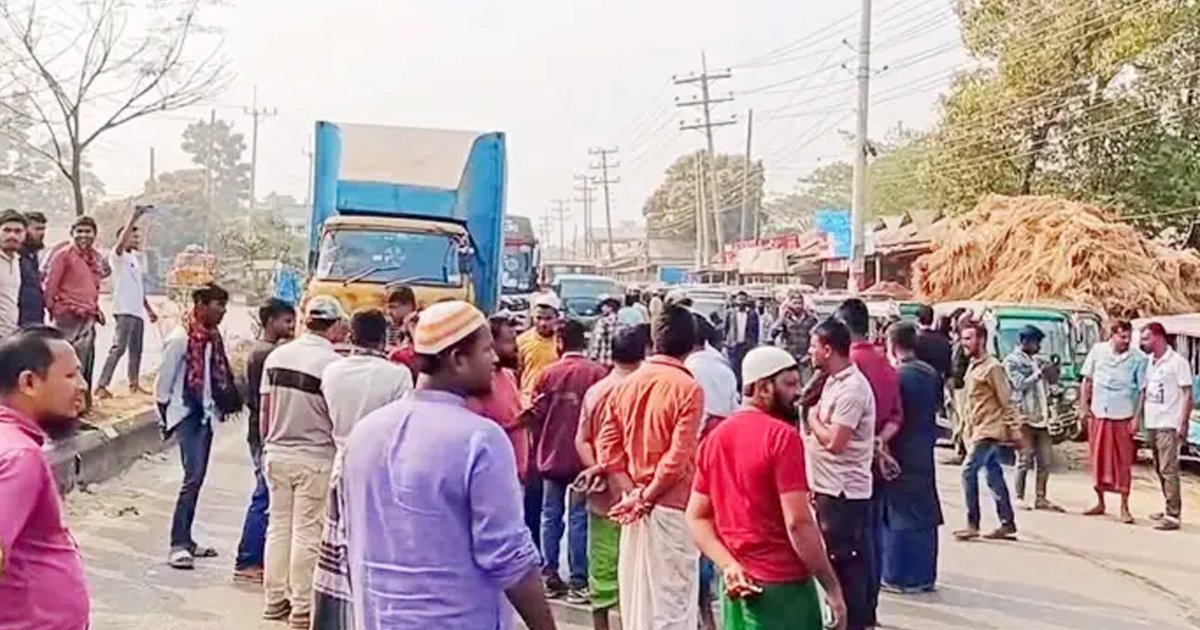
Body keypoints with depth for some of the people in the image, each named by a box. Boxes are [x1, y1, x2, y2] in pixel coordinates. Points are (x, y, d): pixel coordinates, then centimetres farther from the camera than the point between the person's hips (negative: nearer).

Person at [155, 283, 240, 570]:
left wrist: (228, 400, 4)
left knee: (197, 477, 11)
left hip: (206, 413, 8)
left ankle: (185, 540, 20)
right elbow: (163, 382, -10)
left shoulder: (213, 336, 7)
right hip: (186, 412, -7)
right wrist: (165, 418, -6)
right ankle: (178, 545, -10)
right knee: (193, 476, -14)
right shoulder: (180, 338, -14)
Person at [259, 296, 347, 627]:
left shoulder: (277, 356, 2)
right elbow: (338, 419, -12)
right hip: (315, 459, -5)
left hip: (277, 454, 6)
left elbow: (265, 410, 8)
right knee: (307, 532, 2)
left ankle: (275, 600, 24)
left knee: (278, 526, 15)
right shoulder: (333, 363, -16)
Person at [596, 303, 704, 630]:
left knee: (635, 598, 16)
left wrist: (631, 492, -2)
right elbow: (678, 457, -17)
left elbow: (607, 446, 1)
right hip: (670, 509, -6)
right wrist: (645, 497, -9)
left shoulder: (626, 384, 5)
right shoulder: (688, 388, -13)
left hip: (631, 508, 6)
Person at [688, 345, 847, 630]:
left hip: (738, 586, 7)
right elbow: (798, 523, -19)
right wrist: (832, 586, -12)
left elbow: (696, 517, 6)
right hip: (783, 586, -7)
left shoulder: (715, 438, 9)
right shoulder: (782, 436, -14)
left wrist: (728, 566, -5)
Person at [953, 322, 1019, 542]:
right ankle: (1007, 524, 17)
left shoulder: (992, 367, -13)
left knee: (969, 471, -11)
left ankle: (972, 524, -6)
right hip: (978, 431, 9)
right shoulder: (973, 367, 14)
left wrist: (1013, 431, -14)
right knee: (994, 476, 11)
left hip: (989, 431, -9)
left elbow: (1006, 401, -13)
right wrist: (965, 429, 17)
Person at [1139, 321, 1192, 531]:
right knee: (1160, 469, 13)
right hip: (1152, 424, 8)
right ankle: (1170, 509, 22)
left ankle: (1173, 516, -8)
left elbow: (1187, 394, -10)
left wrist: (1183, 424, -15)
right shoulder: (1149, 363, 14)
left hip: (1169, 425, -8)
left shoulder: (1177, 362, -8)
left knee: (1168, 469, -9)